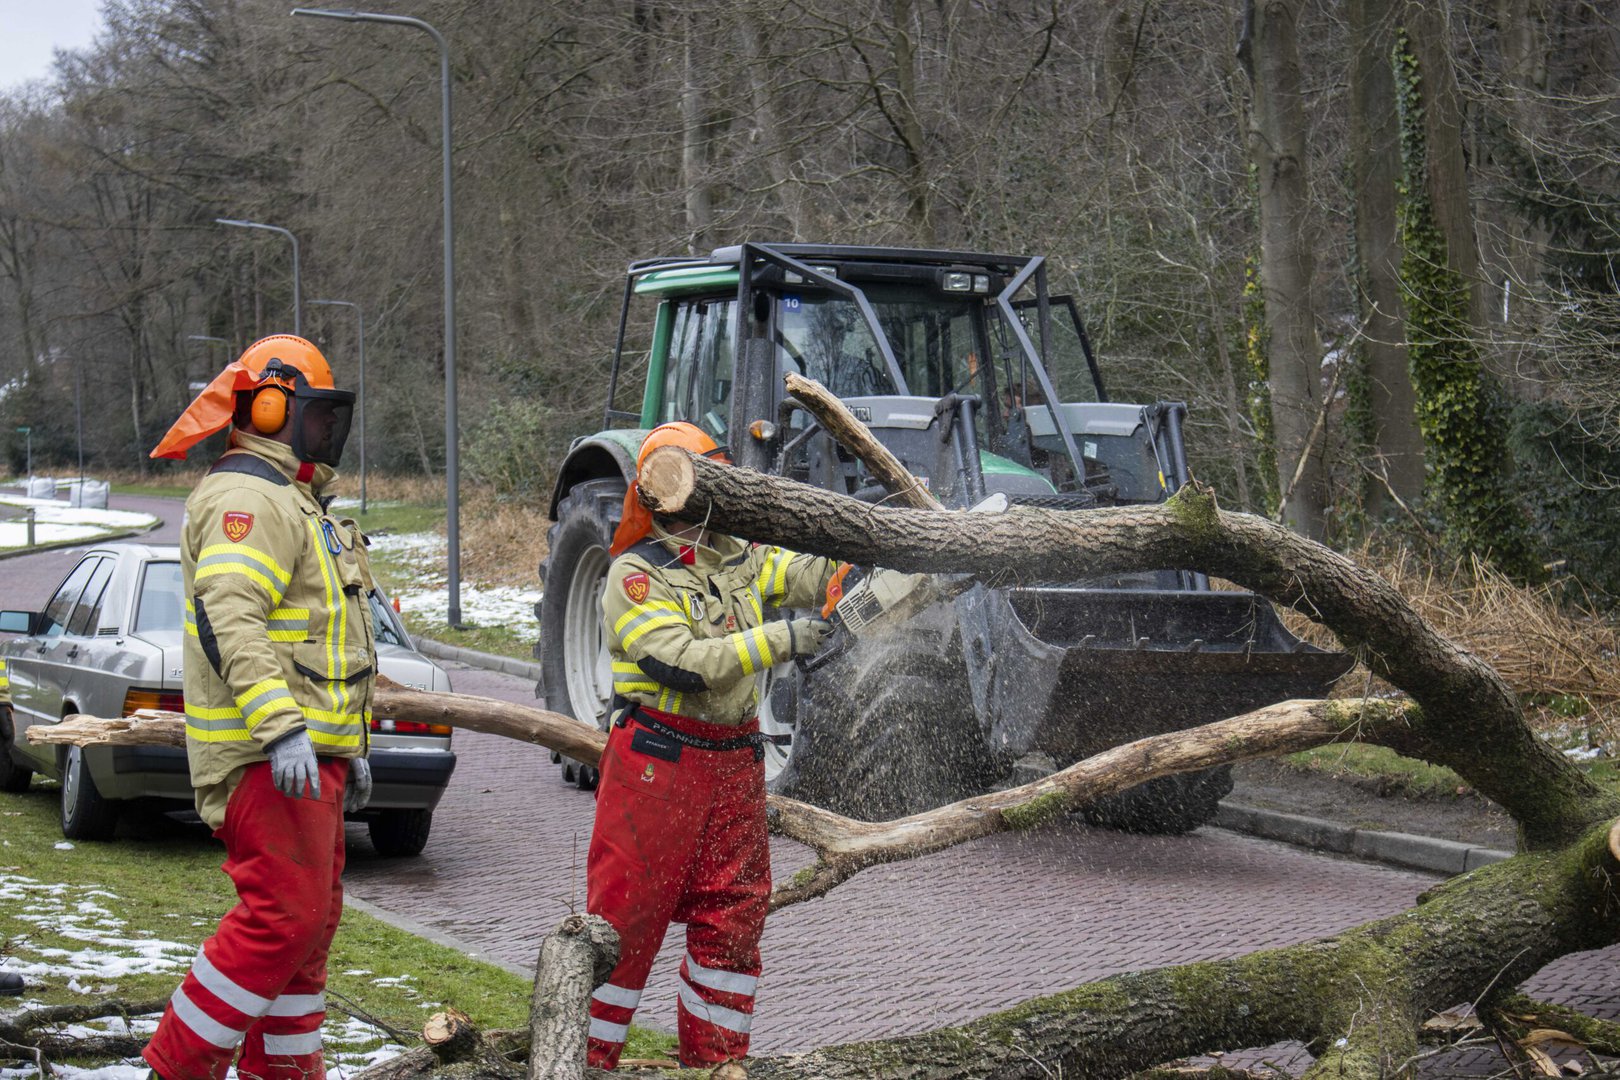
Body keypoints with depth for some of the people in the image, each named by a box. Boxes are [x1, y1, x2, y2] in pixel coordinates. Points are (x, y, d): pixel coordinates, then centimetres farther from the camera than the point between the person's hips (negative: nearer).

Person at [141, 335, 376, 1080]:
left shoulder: (294, 503, 24)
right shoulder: (247, 500, -12)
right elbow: (230, 620, -27)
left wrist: (347, 747, 29)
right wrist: (280, 727, -34)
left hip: (306, 751, 11)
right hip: (265, 758, -11)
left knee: (311, 919, 13)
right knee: (282, 916, -15)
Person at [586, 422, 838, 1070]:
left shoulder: (736, 560, 11)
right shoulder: (636, 575, -10)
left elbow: (813, 576, 2)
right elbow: (683, 663, -22)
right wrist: (780, 641, -22)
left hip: (734, 763, 7)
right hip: (658, 766, -7)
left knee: (732, 918, 10)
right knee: (625, 917, -3)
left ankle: (715, 1059, 20)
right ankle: (587, 1059, 5)